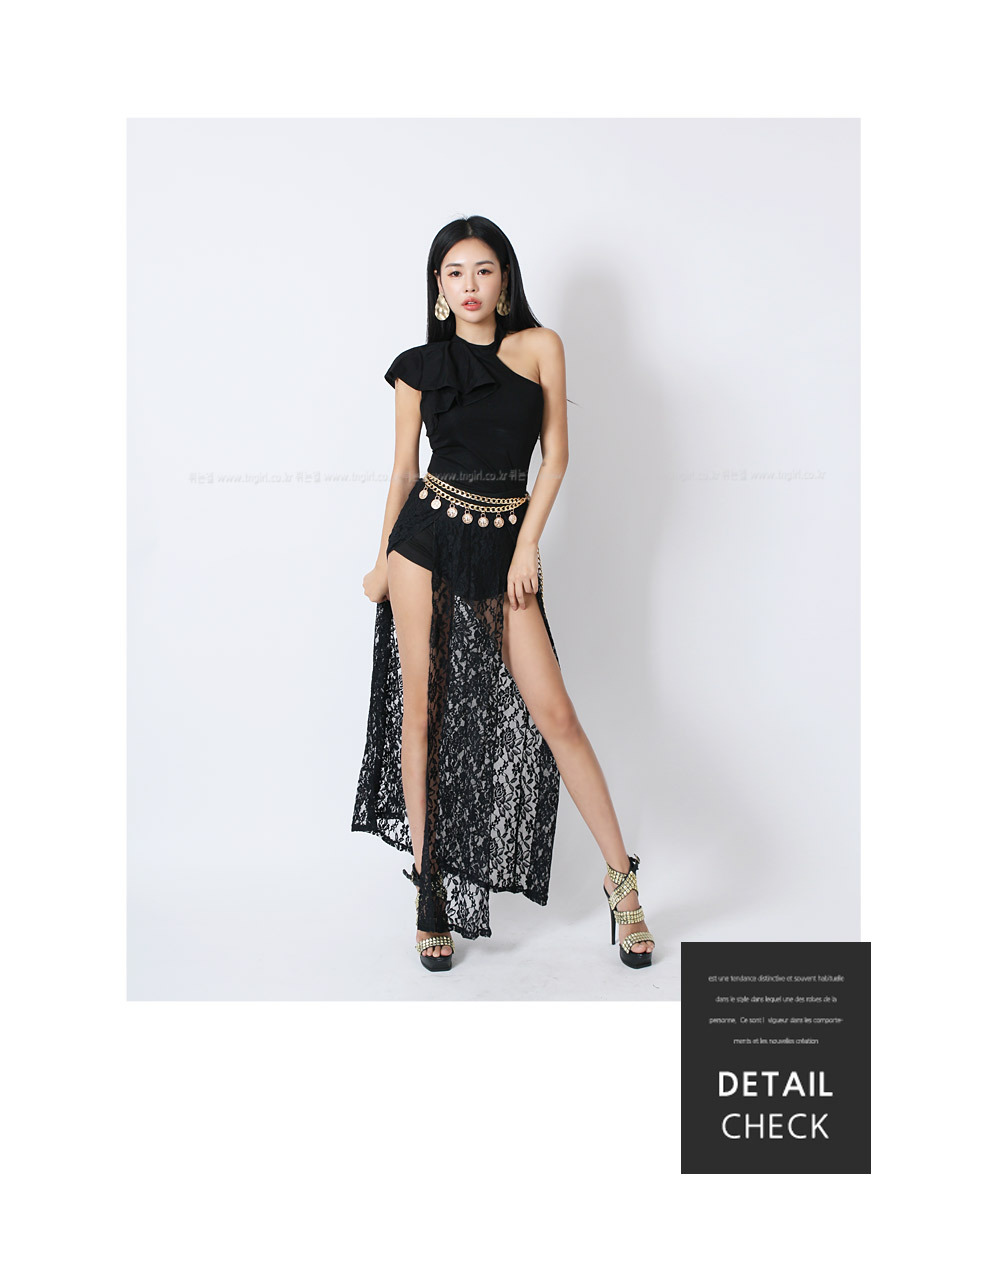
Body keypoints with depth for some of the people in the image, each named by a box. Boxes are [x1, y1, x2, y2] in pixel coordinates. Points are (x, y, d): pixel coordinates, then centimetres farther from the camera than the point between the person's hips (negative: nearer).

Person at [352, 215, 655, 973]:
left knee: (552, 713, -4)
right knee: (421, 707, 1)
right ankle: (429, 887, 14)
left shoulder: (539, 346, 5)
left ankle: (620, 876, 8)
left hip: (503, 547, -1)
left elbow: (556, 452, 2)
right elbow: (404, 470, 11)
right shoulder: (420, 367, 7)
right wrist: (382, 565, 12)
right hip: (427, 537, 1)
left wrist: (527, 545, -6)